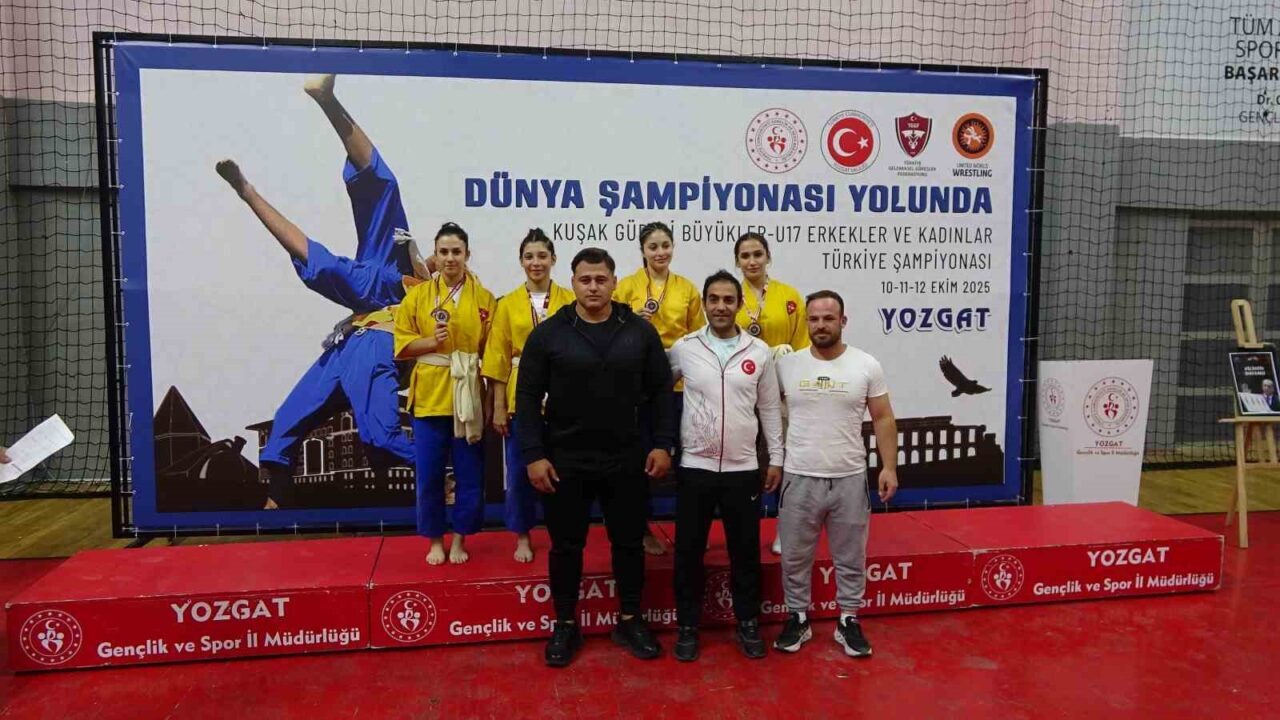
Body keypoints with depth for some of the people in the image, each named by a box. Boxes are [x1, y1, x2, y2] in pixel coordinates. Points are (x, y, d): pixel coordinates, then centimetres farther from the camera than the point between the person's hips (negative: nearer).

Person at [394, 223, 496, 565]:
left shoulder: (483, 298, 2)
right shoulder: (418, 295, 2)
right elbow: (402, 343, 3)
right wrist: (431, 342, -16)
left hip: (468, 397, 0)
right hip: (429, 396, 0)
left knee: (470, 474, 6)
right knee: (429, 474, 6)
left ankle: (460, 539, 23)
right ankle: (435, 540, 23)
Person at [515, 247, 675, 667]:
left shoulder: (640, 332, 0)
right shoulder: (548, 334, -4)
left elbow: (661, 391, 4)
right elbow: (528, 398, -4)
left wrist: (662, 444, -3)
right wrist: (533, 455, -10)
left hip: (626, 461, 2)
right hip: (565, 462, -1)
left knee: (629, 542, 13)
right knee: (566, 546, 11)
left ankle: (630, 621, 31)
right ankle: (566, 626, 29)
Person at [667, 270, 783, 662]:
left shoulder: (759, 351, 1)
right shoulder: (684, 348, -2)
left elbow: (770, 408, 6)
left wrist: (777, 457, 6)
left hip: (743, 469, 1)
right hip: (695, 467, 0)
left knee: (745, 551, 11)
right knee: (689, 552, 7)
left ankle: (748, 624, 28)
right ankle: (688, 626, 23)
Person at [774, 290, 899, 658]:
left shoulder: (866, 365, -3)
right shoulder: (787, 365, -2)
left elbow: (883, 419, 2)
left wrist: (889, 467, -4)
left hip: (850, 479, 0)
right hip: (799, 478, 0)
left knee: (850, 557, 13)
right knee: (795, 556, 11)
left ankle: (849, 621, 29)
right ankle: (798, 618, 28)